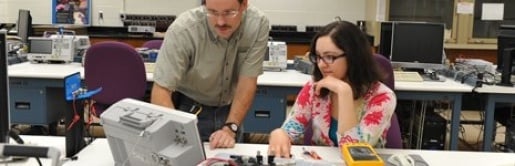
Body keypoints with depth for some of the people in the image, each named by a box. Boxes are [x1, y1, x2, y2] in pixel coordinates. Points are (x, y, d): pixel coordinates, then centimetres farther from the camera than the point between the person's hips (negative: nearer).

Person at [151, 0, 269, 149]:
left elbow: (247, 82, -14)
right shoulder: (183, 29, -25)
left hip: (230, 109, 2)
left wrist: (230, 128, -24)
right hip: (188, 110, -1)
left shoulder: (258, 24, -18)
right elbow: (160, 90, -24)